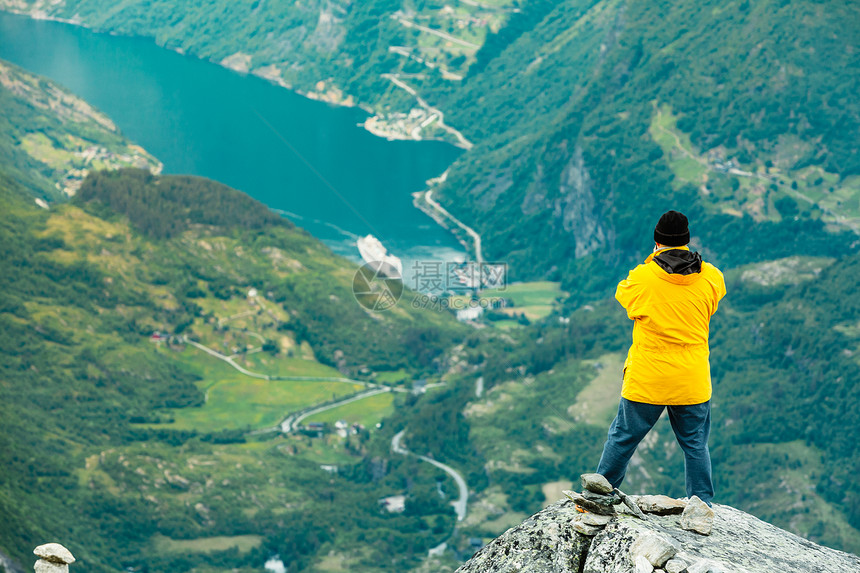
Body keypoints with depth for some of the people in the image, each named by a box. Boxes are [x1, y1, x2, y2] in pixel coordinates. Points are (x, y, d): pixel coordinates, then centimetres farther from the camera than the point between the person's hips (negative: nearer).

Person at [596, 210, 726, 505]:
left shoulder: (643, 277, -12)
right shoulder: (712, 278, -4)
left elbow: (622, 293, 9)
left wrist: (651, 262, 13)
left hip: (646, 380, -2)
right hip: (693, 381, 2)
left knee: (623, 437, 13)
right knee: (695, 444, 14)